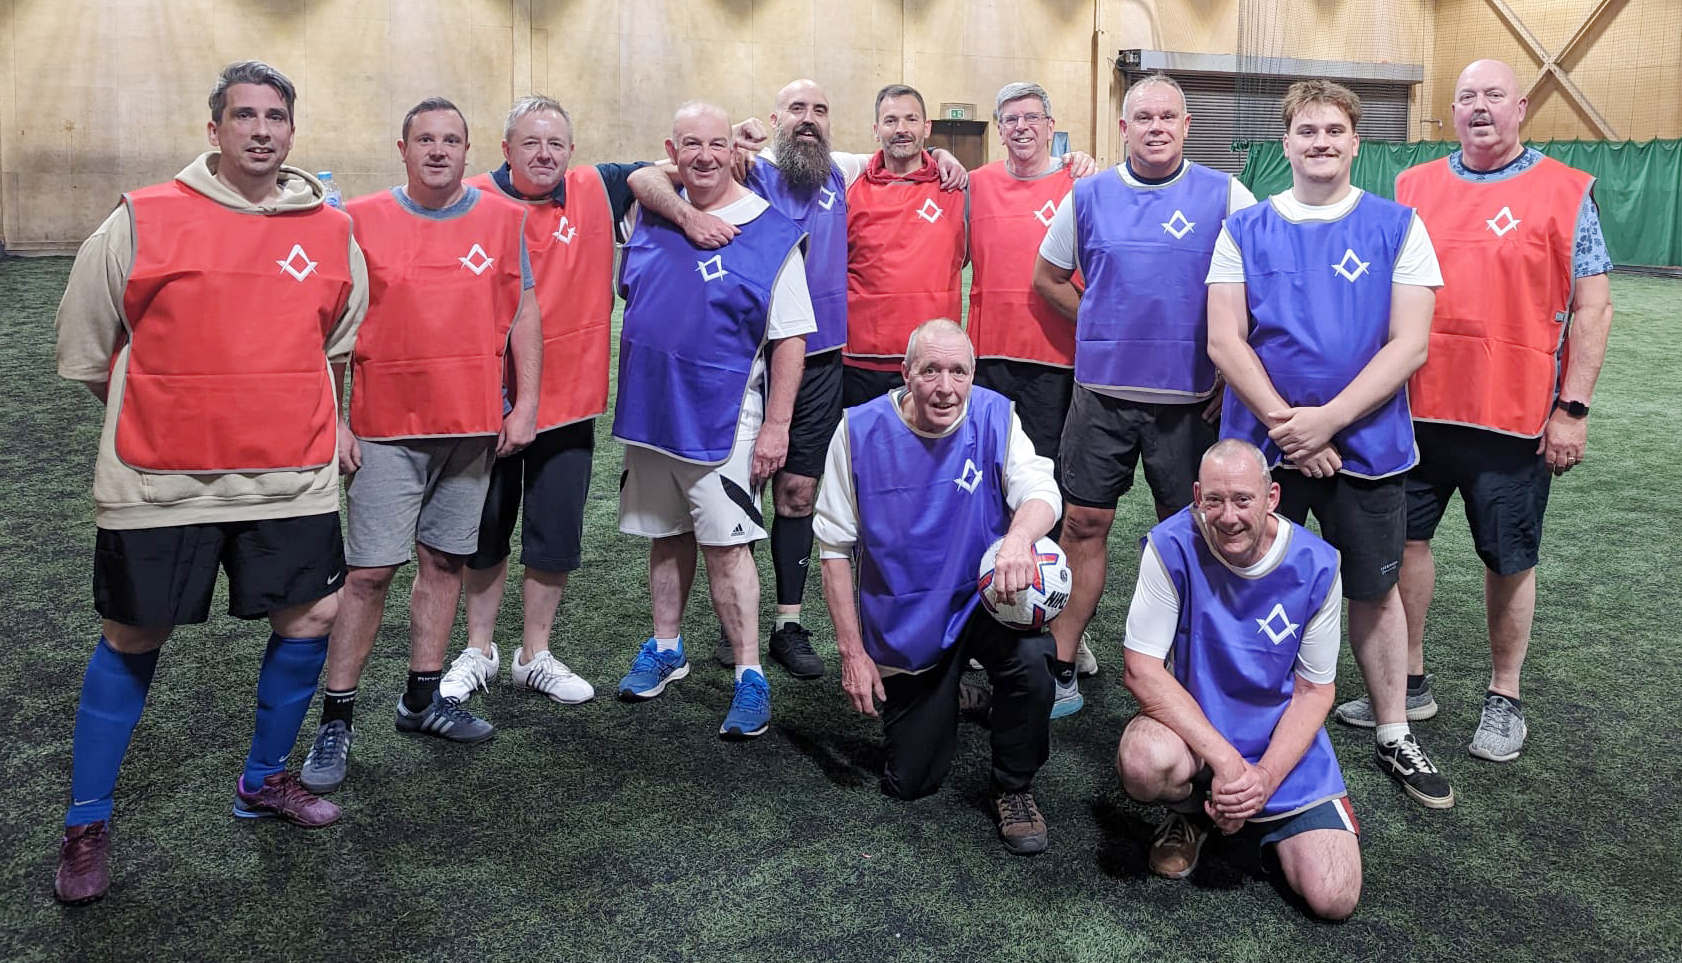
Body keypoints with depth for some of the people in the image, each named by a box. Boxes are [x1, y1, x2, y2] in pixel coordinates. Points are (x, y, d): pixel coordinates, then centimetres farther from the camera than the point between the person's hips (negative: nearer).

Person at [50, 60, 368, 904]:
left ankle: (264, 780, 30)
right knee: (132, 641, 7)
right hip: (160, 482, -3)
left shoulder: (333, 233, 3)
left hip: (292, 476, 3)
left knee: (309, 620, 6)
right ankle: (85, 827, 23)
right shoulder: (142, 221, -5)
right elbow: (84, 347, 5)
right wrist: (168, 417, 11)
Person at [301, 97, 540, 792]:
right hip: (387, 427, -3)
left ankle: (423, 698, 24)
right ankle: (337, 718, 8)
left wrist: (526, 404, 2)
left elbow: (524, 313, 8)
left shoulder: (503, 219, 6)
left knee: (445, 559, 11)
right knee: (369, 570, -3)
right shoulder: (361, 221, 0)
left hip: (474, 425, 3)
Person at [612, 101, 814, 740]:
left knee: (726, 545, -4)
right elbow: (626, 292, 23)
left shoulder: (770, 233, -9)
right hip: (649, 410, 5)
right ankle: (665, 650, 32)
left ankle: (749, 676, 6)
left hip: (721, 418, -5)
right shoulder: (651, 215, 5)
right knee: (665, 535, 17)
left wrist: (776, 424, -13)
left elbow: (790, 338, -10)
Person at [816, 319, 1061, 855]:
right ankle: (940, 696, 40)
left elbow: (1041, 490, -26)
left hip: (981, 602, 0)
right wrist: (852, 651, -9)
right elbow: (835, 547, -8)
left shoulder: (995, 418, -11)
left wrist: (1019, 535, -51)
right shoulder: (860, 430, -13)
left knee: (1030, 657, -34)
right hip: (901, 627, 1)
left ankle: (1014, 788, -6)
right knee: (909, 783, 6)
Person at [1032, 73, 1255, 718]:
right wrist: (1107, 330, 10)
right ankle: (1061, 666, 11)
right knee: (1084, 525, 3)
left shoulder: (1227, 196, 0)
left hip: (1189, 398, -1)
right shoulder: (1088, 196, 6)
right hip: (1101, 392, 1)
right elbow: (1049, 279, 17)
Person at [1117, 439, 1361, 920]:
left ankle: (1262, 817, 21)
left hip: (1282, 740, 2)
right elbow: (1142, 670, -21)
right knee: (1144, 763, -37)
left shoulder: (1316, 565, -13)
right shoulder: (1172, 546, -20)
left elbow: (1315, 691, -5)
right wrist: (1224, 759, -27)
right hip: (1192, 727, -1)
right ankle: (1192, 809, 2)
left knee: (1334, 898, -12)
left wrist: (1265, 777, -19)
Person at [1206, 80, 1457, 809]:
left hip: (1364, 442, 0)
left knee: (1374, 588, 10)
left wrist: (1327, 420, -17)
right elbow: (1224, 343, -5)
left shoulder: (1397, 227, 0)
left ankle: (1394, 737, 26)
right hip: (1261, 443, 1)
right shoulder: (1244, 230, 2)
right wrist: (1284, 423, -15)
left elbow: (1409, 344, -7)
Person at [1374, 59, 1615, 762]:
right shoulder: (1413, 189, 9)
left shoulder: (1566, 193, 0)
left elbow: (1592, 306, -2)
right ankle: (1409, 684, 24)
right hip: (1415, 408, 3)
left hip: (1516, 416, -3)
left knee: (1510, 560, 8)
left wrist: (1572, 409, -9)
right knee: (1405, 538, 9)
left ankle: (1504, 697, 25)